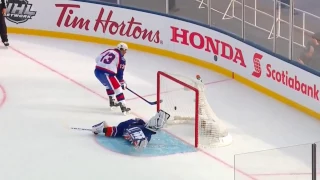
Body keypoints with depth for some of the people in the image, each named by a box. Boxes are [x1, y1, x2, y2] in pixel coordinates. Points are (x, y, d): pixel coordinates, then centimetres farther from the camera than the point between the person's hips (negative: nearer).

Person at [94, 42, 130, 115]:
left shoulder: (109, 51, 18)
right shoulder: (121, 58, 2)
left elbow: (97, 59, 22)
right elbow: (119, 72, 3)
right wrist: (122, 82, 15)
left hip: (97, 71, 8)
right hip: (106, 73, -8)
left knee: (109, 85, 32)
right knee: (118, 88, 0)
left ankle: (112, 102, 37)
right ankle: (123, 107, -5)